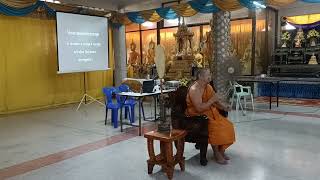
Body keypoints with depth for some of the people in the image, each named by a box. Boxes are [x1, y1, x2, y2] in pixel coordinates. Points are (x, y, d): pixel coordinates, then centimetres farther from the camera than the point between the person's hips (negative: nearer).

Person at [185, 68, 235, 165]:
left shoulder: (208, 87, 7)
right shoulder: (194, 90, -21)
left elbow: (215, 101, 14)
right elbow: (199, 108, -28)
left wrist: (223, 107, -4)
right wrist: (211, 100, -21)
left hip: (209, 112, 8)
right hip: (196, 115, -8)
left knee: (227, 125, -7)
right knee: (215, 128, -27)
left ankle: (221, 150, 6)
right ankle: (216, 154, -9)